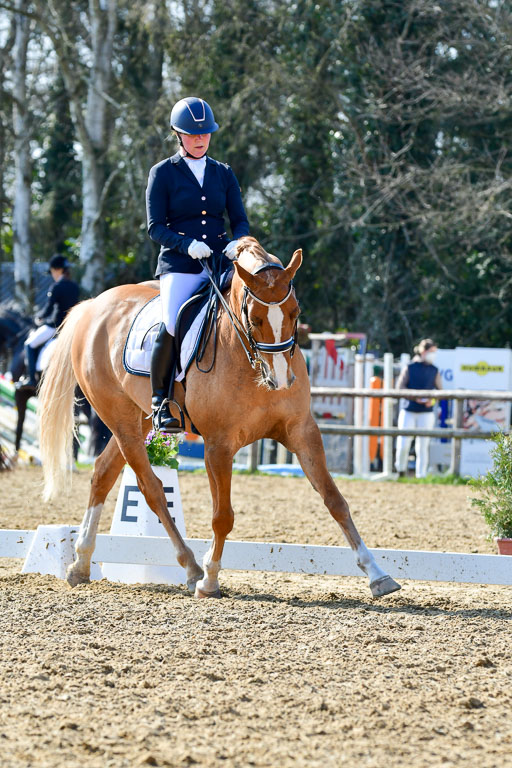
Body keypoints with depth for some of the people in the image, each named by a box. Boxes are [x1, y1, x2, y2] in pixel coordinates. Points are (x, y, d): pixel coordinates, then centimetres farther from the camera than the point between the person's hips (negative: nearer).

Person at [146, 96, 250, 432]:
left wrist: (237, 242, -12)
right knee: (172, 325, -28)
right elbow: (155, 227, 0)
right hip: (179, 265, -3)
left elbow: (240, 220, 12)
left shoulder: (224, 173, 16)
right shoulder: (163, 173, 6)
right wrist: (187, 244, -18)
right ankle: (160, 399, -11)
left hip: (222, 262, 3)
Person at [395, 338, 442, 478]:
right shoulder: (410, 368, 2)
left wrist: (433, 399, -9)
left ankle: (421, 475, 6)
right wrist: (415, 397, -15)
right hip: (409, 411, -2)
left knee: (423, 445, 1)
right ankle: (400, 469, 18)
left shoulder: (434, 371, 9)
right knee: (403, 444, -6)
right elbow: (400, 387, -2)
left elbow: (440, 391, 13)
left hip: (426, 413, 2)